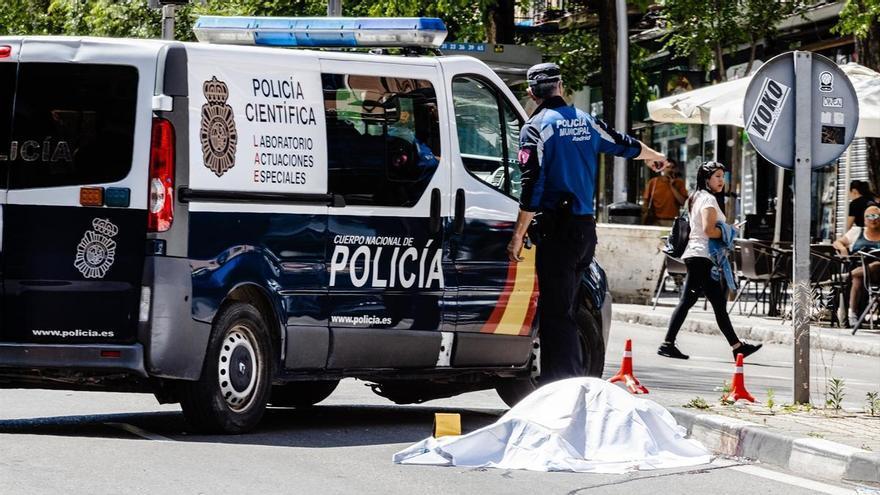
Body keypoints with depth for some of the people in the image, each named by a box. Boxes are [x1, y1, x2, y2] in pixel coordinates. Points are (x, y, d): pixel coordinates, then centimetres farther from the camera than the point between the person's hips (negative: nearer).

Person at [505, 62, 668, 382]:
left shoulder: (536, 127, -8)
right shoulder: (585, 122, 12)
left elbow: (532, 186, -16)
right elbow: (625, 146, 29)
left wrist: (518, 236, -14)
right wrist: (655, 157, 50)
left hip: (557, 230, -7)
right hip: (586, 229, 7)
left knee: (557, 314, -7)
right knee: (563, 310, 14)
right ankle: (552, 383, 16)